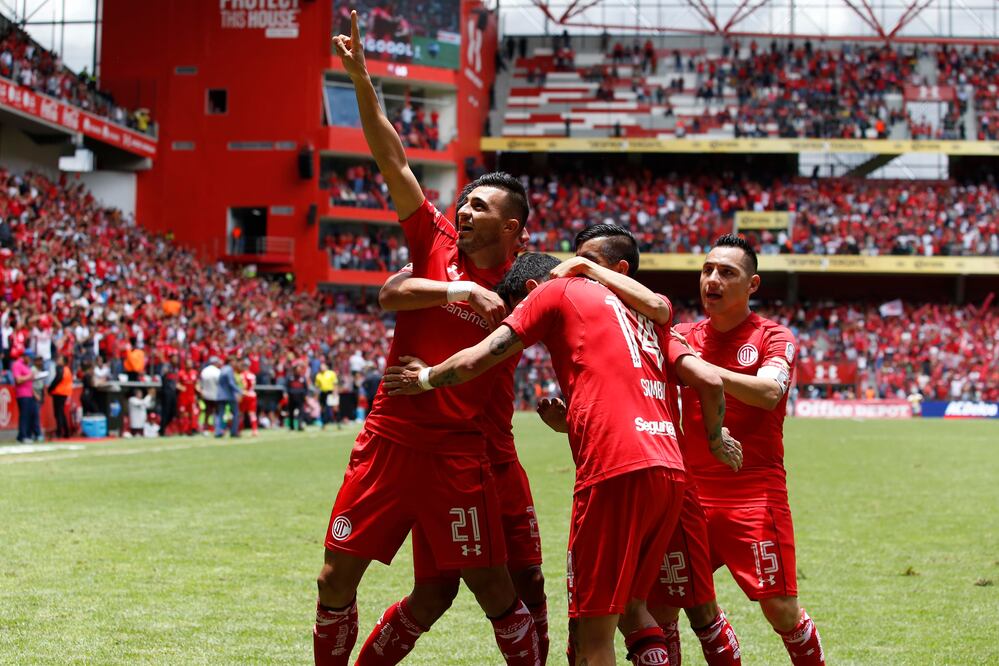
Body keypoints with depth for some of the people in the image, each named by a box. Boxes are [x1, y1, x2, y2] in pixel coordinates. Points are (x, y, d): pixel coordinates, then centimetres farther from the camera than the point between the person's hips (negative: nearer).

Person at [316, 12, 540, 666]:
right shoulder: (437, 242, 6)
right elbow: (393, 161, 1)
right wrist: (362, 79, -4)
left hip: (457, 453, -3)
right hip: (387, 440, 3)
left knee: (495, 590, -1)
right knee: (336, 578, 4)